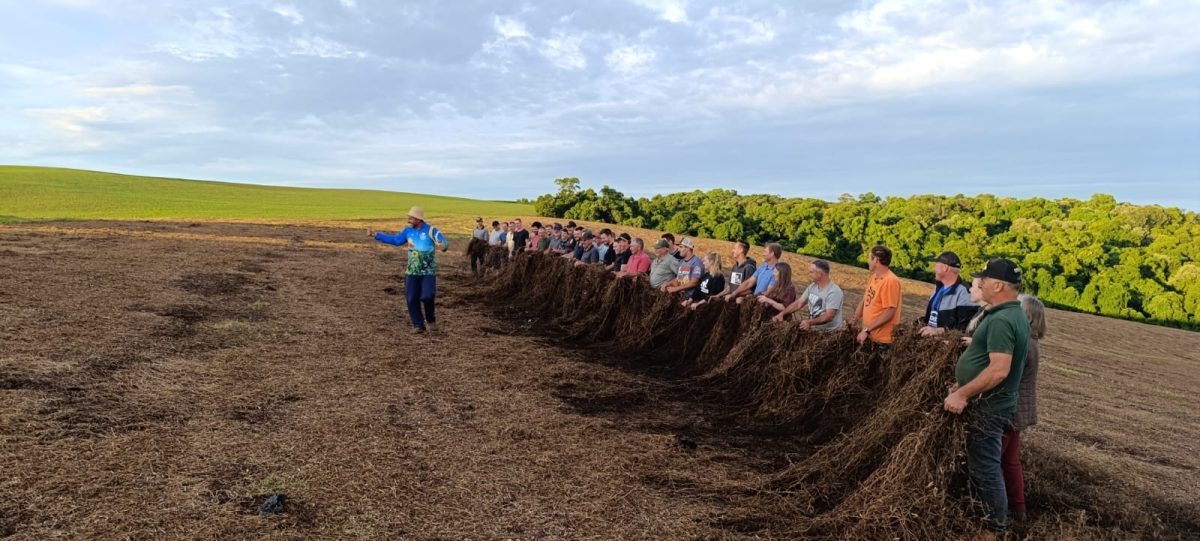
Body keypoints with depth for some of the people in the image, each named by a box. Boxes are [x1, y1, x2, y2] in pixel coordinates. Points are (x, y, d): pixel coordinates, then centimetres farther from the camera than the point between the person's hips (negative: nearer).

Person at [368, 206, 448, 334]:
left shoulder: (431, 230, -12)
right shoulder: (408, 230, 4)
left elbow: (445, 244, -22)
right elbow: (395, 240, 15)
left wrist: (442, 246, -48)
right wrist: (376, 235, 12)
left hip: (428, 271, -4)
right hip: (412, 271, 5)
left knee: (427, 297, -14)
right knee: (412, 299, -1)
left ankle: (430, 320, 14)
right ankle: (419, 325, 12)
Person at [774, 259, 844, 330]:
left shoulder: (834, 292, -15)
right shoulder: (812, 286, 8)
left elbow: (829, 316, -23)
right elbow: (799, 303, 11)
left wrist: (810, 322, -37)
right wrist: (782, 314, -1)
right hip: (813, 329, 7)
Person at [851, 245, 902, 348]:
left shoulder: (890, 281, -17)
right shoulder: (873, 277, 9)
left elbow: (889, 313, -20)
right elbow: (864, 302, 14)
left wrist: (867, 330, -20)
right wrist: (853, 322, 7)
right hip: (868, 336, 8)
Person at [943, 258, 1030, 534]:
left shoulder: (1001, 320, -24)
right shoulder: (1013, 314, 10)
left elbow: (999, 370, -31)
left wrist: (962, 394, -25)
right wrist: (962, 386, 19)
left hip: (988, 406, -10)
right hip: (989, 402, 10)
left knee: (985, 466, 3)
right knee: (980, 461, 21)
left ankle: (996, 525, 17)